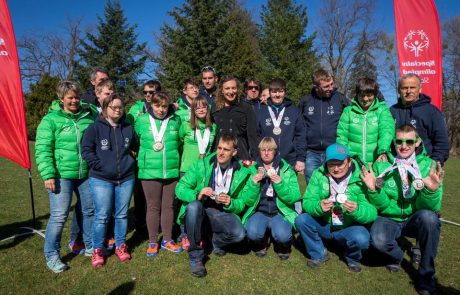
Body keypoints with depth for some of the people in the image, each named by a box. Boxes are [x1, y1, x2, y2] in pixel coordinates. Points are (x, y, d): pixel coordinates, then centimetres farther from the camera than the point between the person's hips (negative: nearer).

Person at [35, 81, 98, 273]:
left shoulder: (90, 115, 4)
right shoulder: (51, 119, -5)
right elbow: (43, 150, -9)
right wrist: (48, 175, -16)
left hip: (86, 174, 4)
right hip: (61, 175, -4)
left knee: (90, 210, 15)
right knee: (59, 216, -1)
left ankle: (91, 247, 34)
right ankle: (52, 255, 18)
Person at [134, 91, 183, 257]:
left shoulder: (175, 120, 1)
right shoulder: (142, 121, -2)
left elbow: (179, 141, 15)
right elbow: (137, 139, 13)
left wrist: (171, 151, 8)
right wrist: (148, 150, 8)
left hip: (172, 171, 2)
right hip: (149, 172, -2)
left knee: (168, 206, 11)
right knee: (153, 207, 7)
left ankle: (167, 240, 26)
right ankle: (152, 242, 21)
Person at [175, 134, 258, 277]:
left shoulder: (242, 172, -3)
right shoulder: (202, 165, -8)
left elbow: (243, 203, 2)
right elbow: (180, 188, -9)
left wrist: (230, 203, -21)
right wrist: (197, 195, -29)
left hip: (222, 211, 1)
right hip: (199, 208, -1)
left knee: (239, 234, -27)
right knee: (193, 206, -37)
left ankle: (216, 241, 11)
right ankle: (195, 256, -18)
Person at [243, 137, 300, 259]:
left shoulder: (286, 169, 2)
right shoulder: (253, 170, 5)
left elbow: (295, 197, -7)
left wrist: (280, 184, -22)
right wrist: (253, 184, -18)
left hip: (281, 212, -1)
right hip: (259, 212, 1)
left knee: (282, 235, -29)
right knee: (252, 233, -28)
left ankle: (283, 247, 9)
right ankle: (261, 244, 9)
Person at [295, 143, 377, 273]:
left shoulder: (360, 179, -17)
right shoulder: (319, 174, -11)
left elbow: (372, 213, -20)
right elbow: (307, 202, -14)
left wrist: (356, 210, -42)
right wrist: (318, 207, -36)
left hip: (349, 229, -2)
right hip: (323, 225, 2)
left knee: (361, 239, -32)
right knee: (301, 220, -22)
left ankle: (352, 258, 7)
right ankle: (319, 254, 5)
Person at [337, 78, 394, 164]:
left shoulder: (382, 111, 5)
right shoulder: (348, 111, 7)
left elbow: (386, 131, -9)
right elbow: (342, 136, 4)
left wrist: (383, 152, -26)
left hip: (376, 162, 0)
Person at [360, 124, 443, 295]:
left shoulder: (429, 166, -8)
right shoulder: (381, 166, -7)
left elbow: (430, 208, -12)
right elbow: (382, 205, -7)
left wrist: (431, 191, -33)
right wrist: (374, 190, -28)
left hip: (415, 220, 1)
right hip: (389, 219, 0)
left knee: (428, 217, -34)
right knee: (378, 240, -32)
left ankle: (426, 275, -11)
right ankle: (396, 255, 10)